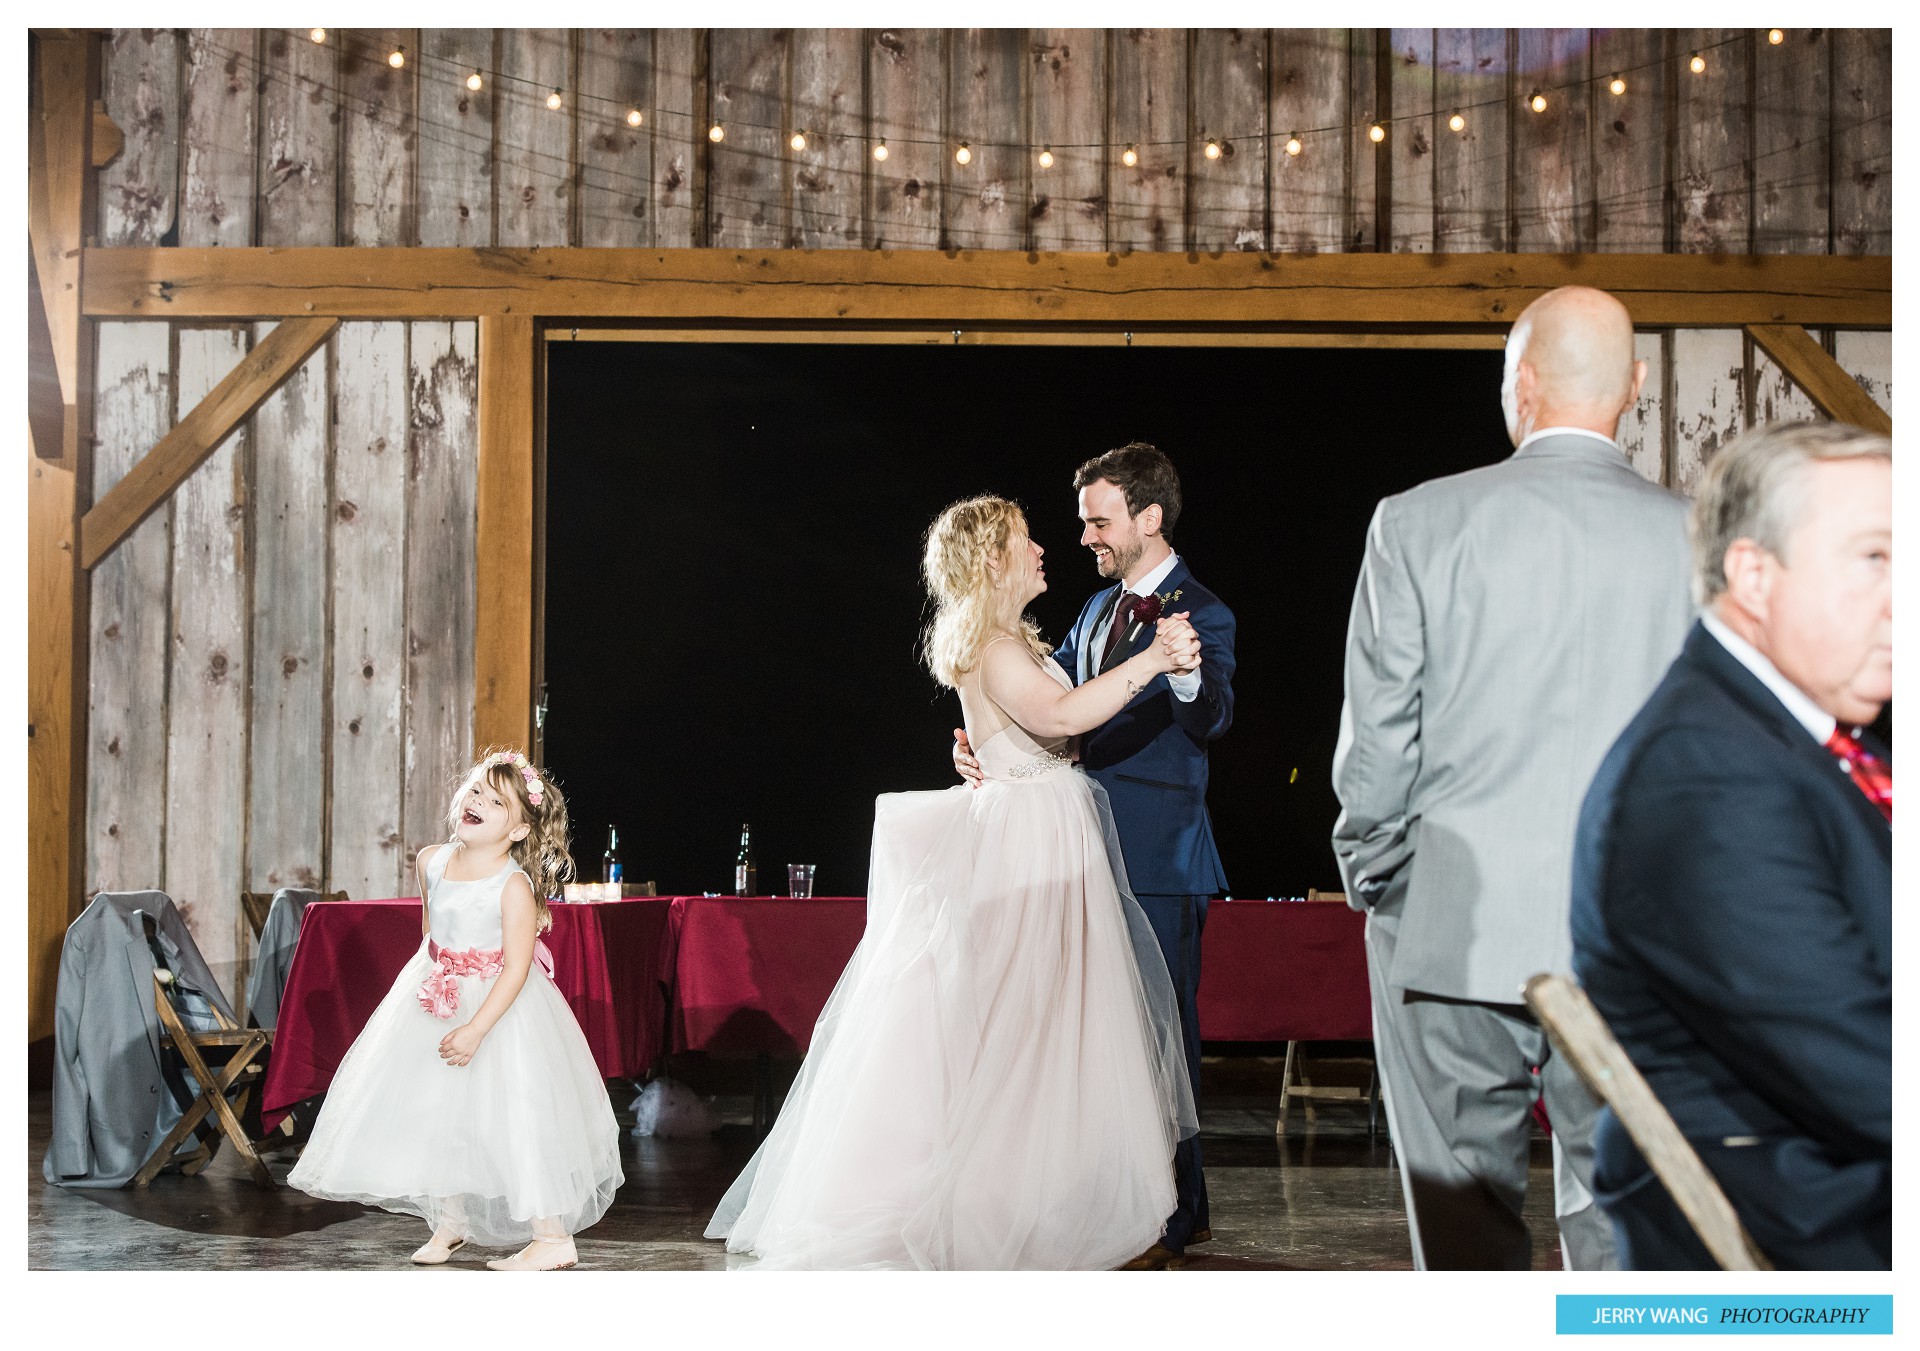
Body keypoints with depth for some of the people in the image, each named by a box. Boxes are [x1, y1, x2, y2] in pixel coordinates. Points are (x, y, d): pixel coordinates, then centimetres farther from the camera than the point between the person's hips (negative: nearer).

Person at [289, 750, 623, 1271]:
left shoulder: (514, 885, -22)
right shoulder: (431, 861, -3)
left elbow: (516, 969, -24)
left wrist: (476, 1029, -29)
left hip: (501, 1004, -7)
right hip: (436, 1000, 7)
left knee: (511, 1120, -9)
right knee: (434, 1113, 12)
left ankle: (554, 1236, 2)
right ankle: (449, 1221, 30)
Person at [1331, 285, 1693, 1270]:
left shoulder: (1418, 523, -5)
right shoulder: (1693, 541, -1)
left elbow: (1378, 739, -3)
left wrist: (1375, 888, 10)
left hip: (1454, 931, -1)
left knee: (1466, 1222, 7)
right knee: (1621, 1226, 8)